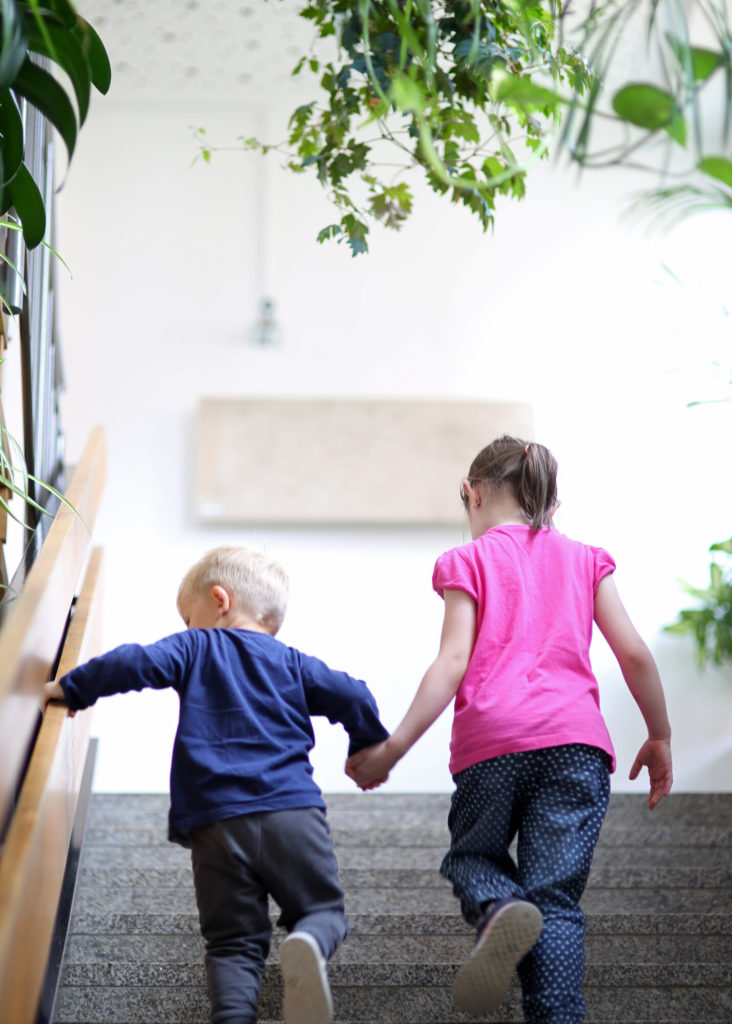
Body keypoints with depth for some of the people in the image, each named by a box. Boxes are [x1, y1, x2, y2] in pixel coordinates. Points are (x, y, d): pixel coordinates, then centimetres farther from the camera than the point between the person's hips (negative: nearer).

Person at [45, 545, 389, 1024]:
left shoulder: (197, 647, 12)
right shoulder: (292, 662, 17)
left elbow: (139, 663, -4)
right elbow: (353, 698, 10)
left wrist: (72, 688, 8)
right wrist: (369, 751, 28)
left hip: (217, 824, -1)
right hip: (294, 814, 1)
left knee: (236, 940, 5)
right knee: (323, 909, 13)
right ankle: (307, 944, -23)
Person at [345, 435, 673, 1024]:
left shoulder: (470, 561, 12)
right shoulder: (584, 560, 19)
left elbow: (453, 661, -1)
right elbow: (633, 653, 12)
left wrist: (393, 747, -2)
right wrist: (660, 737, 23)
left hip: (491, 739, -1)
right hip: (575, 739, 2)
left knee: (472, 856, 19)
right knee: (557, 897, 3)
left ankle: (499, 909, -15)